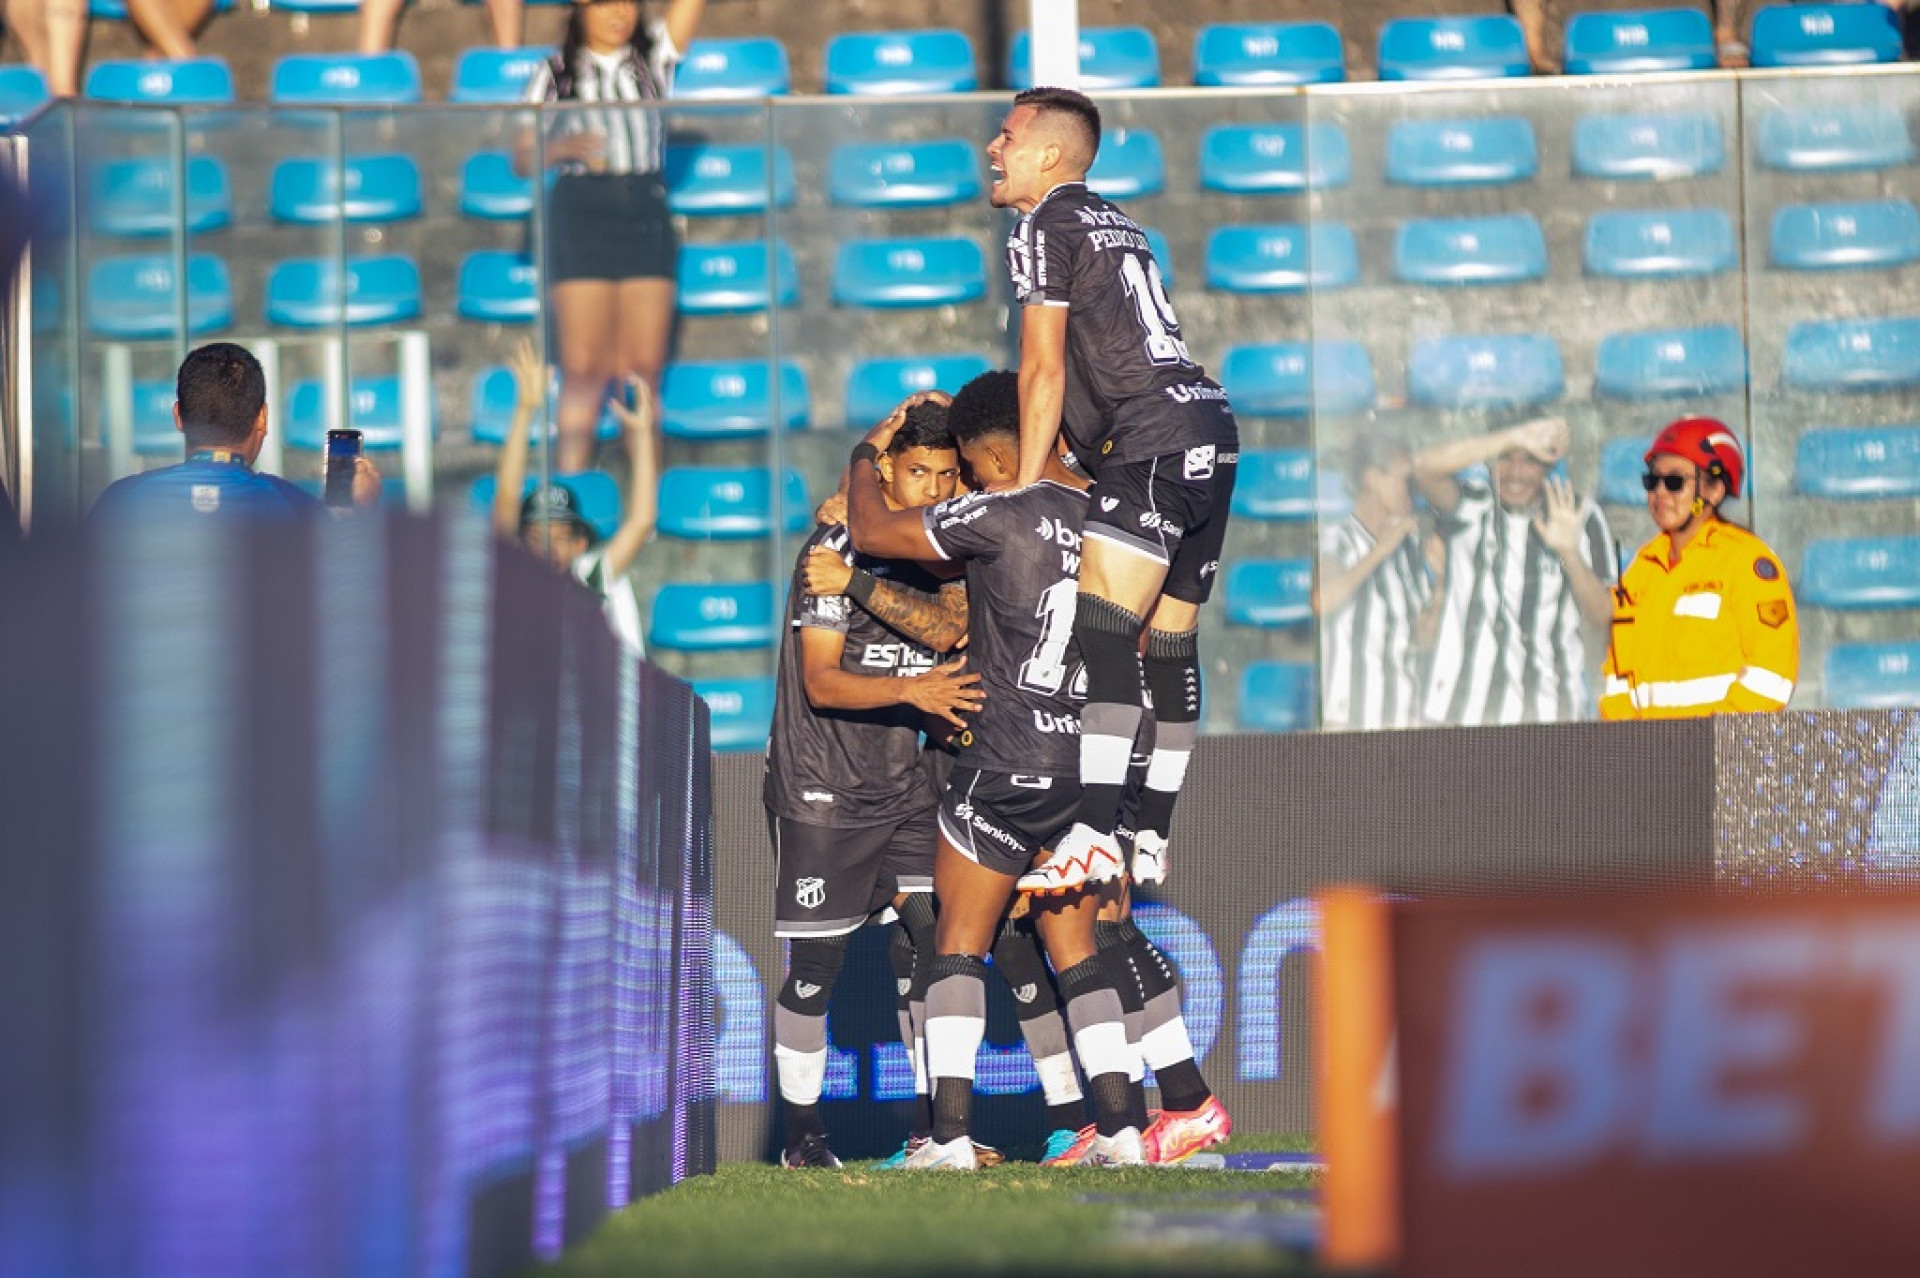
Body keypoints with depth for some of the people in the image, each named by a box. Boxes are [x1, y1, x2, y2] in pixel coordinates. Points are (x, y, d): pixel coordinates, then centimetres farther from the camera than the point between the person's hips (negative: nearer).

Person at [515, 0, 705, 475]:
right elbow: (522, 159, 5)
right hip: (579, 217, -2)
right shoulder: (555, 74, 8)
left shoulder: (654, 56, 12)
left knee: (644, 369, -2)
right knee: (583, 369, -6)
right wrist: (564, 149, -16)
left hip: (647, 213, 2)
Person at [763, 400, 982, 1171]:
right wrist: (913, 690, -32)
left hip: (904, 787, 6)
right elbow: (822, 681, -19)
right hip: (820, 789, -5)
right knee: (815, 965, -2)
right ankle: (802, 1130, 10)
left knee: (942, 942, -5)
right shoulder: (838, 549, -13)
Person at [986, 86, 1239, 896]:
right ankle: (1150, 841, 18)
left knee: (1103, 628, -20)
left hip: (1155, 437, -10)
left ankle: (1094, 835, -33)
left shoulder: (1045, 227, -1)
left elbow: (1045, 368, -5)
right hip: (1211, 431, 10)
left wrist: (1026, 481, -1)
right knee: (1168, 646, 13)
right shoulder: (1117, 225, 26)